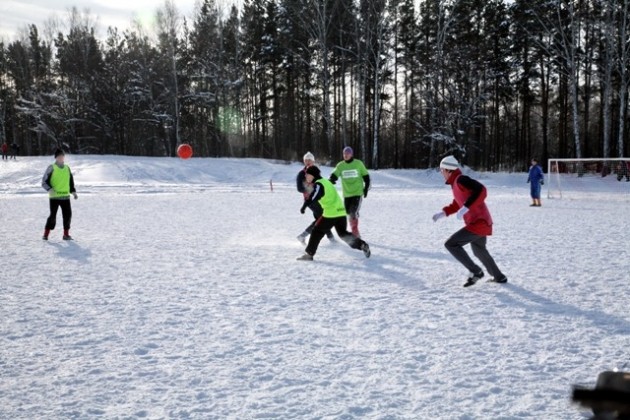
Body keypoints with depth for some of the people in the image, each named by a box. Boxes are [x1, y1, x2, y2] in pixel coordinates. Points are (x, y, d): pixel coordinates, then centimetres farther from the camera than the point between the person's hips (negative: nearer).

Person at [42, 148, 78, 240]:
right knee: (53, 215, -6)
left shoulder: (67, 168, 13)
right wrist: (50, 189, -18)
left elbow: (71, 181, 24)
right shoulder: (51, 168, -1)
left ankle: (66, 234, 11)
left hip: (65, 196, 4)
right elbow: (44, 182, -2)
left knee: (68, 214, 0)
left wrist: (73, 192, 15)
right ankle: (46, 234, 5)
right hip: (54, 196, -4)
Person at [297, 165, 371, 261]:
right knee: (343, 233, 20)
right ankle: (362, 245, 11)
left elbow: (314, 196, -27)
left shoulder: (318, 184, -10)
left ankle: (309, 254, 5)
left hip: (331, 214, -8)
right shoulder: (325, 181, 18)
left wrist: (304, 206, -34)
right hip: (341, 212, 8)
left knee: (317, 231, 3)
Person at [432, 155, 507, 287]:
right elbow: (456, 205, 28)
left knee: (451, 244, -13)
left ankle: (475, 271, -7)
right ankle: (499, 277, 40)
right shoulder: (456, 183, 15)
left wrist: (466, 208, -33)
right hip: (480, 222, 10)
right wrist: (443, 213, 17)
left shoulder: (461, 180, -15)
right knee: (479, 251, 28)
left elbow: (481, 190, -28)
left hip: (478, 223, -10)